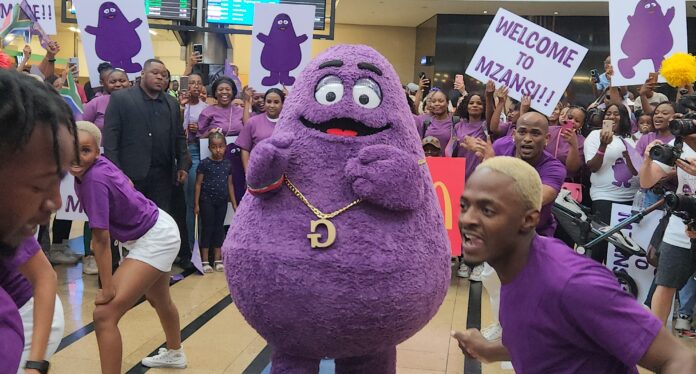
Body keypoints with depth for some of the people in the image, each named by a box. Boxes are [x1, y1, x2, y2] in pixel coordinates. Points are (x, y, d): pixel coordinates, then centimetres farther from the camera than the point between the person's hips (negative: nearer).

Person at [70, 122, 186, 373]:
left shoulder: (94, 180, -30)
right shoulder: (100, 163, -8)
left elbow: (101, 239, -28)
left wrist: (108, 290, -23)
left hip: (155, 240, -10)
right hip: (159, 232, 10)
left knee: (105, 314, -17)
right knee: (159, 300, 32)